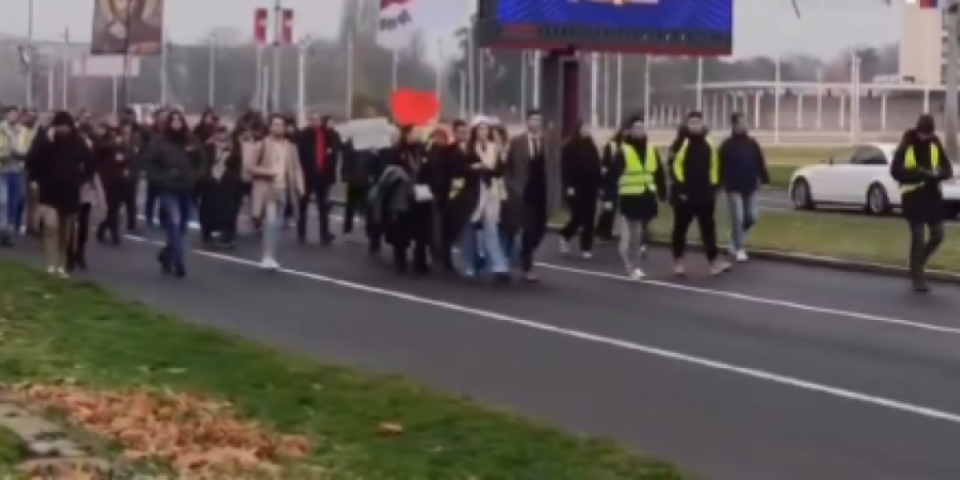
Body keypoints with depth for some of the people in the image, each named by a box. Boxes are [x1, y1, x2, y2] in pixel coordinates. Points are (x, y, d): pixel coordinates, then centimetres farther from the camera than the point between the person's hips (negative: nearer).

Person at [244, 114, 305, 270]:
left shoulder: (290, 147, 8)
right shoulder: (261, 145, -7)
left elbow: (296, 168, 11)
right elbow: (249, 166, -9)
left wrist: (300, 187, -2)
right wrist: (269, 172, -17)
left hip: (282, 190, 5)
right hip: (267, 190, -5)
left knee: (277, 224, 11)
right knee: (270, 221, -18)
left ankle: (271, 256, 20)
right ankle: (268, 256, -16)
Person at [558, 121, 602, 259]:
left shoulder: (591, 146, 10)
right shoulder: (569, 146, -5)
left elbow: (597, 167, 12)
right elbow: (565, 168, -8)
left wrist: (599, 185, 7)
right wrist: (568, 186, -15)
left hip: (590, 188, 5)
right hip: (575, 188, -5)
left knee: (589, 219, 2)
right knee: (578, 217, -4)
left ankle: (586, 247, 7)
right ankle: (565, 235, 23)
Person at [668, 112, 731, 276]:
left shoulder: (709, 146, 11)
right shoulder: (680, 145, -8)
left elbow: (714, 167, 16)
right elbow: (674, 167, -13)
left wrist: (714, 187, 8)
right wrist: (680, 188, -17)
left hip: (705, 195, 5)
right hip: (684, 195, -4)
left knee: (708, 228, 3)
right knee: (681, 228, 6)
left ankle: (714, 261, 3)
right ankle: (678, 262, 16)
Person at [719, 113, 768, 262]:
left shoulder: (752, 143, 6)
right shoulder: (727, 145, -4)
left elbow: (760, 163, 9)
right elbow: (722, 166, -3)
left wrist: (764, 179, 2)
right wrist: (722, 183, -7)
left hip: (749, 187, 4)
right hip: (734, 188, -4)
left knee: (751, 217, 4)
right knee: (737, 218, -8)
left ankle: (735, 240, 28)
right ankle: (738, 249, 2)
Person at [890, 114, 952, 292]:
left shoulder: (935, 144, 6)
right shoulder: (906, 146, -8)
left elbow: (948, 169, 8)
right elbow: (896, 171, -13)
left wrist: (937, 174, -15)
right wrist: (919, 174, -24)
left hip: (932, 194, 5)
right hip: (913, 195, -5)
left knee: (937, 236, 6)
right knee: (918, 238, -5)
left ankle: (917, 265, 29)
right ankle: (917, 277, 7)